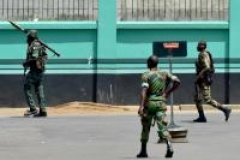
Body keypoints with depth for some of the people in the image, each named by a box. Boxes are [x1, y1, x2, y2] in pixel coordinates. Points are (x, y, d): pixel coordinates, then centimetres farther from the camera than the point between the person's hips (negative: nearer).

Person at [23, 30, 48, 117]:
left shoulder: (34, 45, -12)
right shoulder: (39, 45, 14)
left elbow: (35, 57, -24)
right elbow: (45, 57, 21)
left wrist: (26, 63, -13)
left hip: (34, 70, -9)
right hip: (40, 71, 9)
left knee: (28, 89, -2)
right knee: (39, 91, 8)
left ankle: (33, 109, -9)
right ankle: (42, 110, 4)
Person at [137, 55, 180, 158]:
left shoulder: (146, 75, -5)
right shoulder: (164, 74, 8)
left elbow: (144, 91, -16)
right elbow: (177, 81, 2)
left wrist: (141, 106, -23)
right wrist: (168, 92, 12)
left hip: (149, 103, -2)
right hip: (161, 102, 2)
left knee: (146, 127, 13)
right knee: (162, 126, -4)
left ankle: (143, 151, 20)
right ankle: (169, 145, -29)